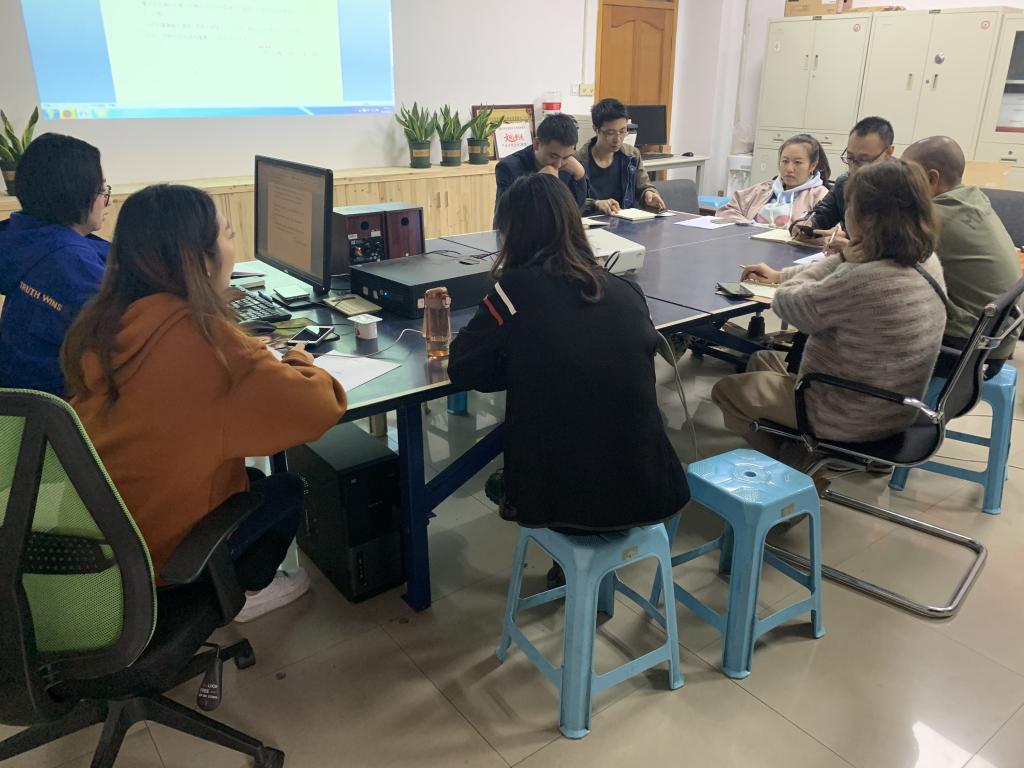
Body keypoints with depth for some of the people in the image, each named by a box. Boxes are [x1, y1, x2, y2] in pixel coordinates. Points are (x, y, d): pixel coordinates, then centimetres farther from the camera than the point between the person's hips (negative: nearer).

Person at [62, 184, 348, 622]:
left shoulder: (97, 324, -6)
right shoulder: (203, 335, -28)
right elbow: (319, 406, -26)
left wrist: (249, 355, 8)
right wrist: (297, 362, -6)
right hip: (161, 548, -6)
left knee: (253, 482, 26)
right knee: (288, 488, 17)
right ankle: (248, 590, 33)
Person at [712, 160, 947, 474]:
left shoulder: (864, 280, -34)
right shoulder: (926, 261, -5)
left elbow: (786, 303, -19)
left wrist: (842, 258, -9)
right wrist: (781, 276, 13)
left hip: (850, 421, -9)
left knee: (727, 390, 10)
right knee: (762, 360, 24)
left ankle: (798, 468, 19)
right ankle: (802, 450, 19)